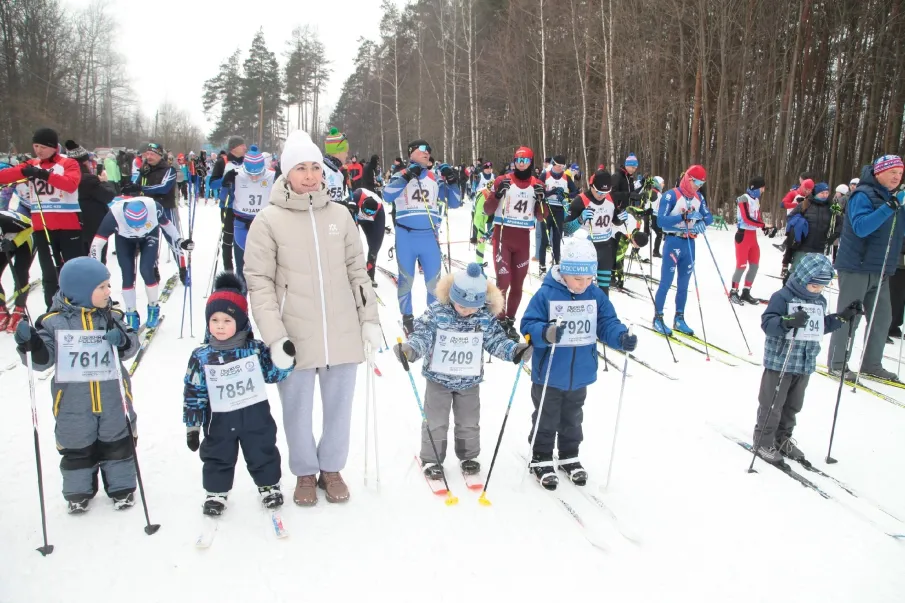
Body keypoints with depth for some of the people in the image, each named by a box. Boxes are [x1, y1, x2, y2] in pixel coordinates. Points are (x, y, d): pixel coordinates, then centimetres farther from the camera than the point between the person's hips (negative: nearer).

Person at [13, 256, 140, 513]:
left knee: (117, 443, 14)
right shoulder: (55, 321, -9)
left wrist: (123, 340, -25)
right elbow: (44, 359, -6)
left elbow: (131, 347, -3)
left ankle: (122, 487, 32)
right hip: (74, 403, -1)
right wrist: (31, 344, -26)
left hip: (113, 399, 1)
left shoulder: (111, 316, -3)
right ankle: (78, 491, 35)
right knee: (77, 448, 15)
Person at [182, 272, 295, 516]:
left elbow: (273, 373, 0)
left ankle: (269, 485, 36)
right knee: (217, 458, 15)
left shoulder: (256, 349, -9)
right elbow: (193, 394, -3)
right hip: (219, 422, 0)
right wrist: (192, 426, -2)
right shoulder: (201, 357, -8)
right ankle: (216, 492, 35)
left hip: (256, 418, 0)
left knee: (262, 453, 14)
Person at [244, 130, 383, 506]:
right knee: (297, 410, 11)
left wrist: (370, 319, 6)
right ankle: (305, 472, 33)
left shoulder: (339, 215, 5)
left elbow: (357, 270, 10)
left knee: (339, 405, 13)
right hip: (296, 337, -2)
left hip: (343, 333, 2)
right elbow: (258, 281, -5)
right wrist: (275, 337, -11)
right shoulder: (268, 220, -4)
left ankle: (331, 468, 35)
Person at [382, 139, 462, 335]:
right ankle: (407, 318, 21)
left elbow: (453, 203, 11)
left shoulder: (435, 178, 10)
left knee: (434, 279, 7)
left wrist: (452, 182, -5)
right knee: (406, 279, 7)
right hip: (406, 236, -2)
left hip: (430, 236, 3)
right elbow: (387, 195, -16)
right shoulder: (401, 175, 2)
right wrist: (407, 177, -25)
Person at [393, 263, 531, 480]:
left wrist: (515, 351, -18)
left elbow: (496, 340, -3)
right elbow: (422, 335, -17)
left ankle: (468, 457, 36)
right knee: (436, 422, 7)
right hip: (438, 379, -2)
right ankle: (431, 460, 23)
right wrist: (409, 349, -35)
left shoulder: (486, 317, -10)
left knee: (469, 422, 16)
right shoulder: (436, 312, -17)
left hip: (469, 381, 2)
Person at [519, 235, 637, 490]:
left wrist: (622, 337, -24)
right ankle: (541, 459, 30)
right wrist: (546, 333, -41)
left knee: (572, 419, 23)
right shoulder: (546, 294, -19)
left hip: (580, 374, 5)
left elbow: (607, 324, -3)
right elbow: (529, 325, -20)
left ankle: (569, 456, 42)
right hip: (548, 375, -4)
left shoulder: (596, 296, -5)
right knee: (546, 419, 13)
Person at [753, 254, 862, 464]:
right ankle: (763, 442, 13)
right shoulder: (782, 297, -14)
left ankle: (782, 439, 33)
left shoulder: (820, 301, 11)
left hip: (806, 364, 8)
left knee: (793, 405, 18)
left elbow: (821, 326, 23)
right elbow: (767, 323, -22)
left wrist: (844, 317, 15)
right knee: (772, 405, 1)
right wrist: (788, 322, -39)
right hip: (780, 362, -7)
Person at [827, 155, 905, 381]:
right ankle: (837, 364, 7)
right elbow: (861, 227, -24)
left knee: (882, 318, 10)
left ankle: (871, 364, 20)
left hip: (880, 270, 8)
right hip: (857, 267, -8)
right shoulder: (863, 195, -11)